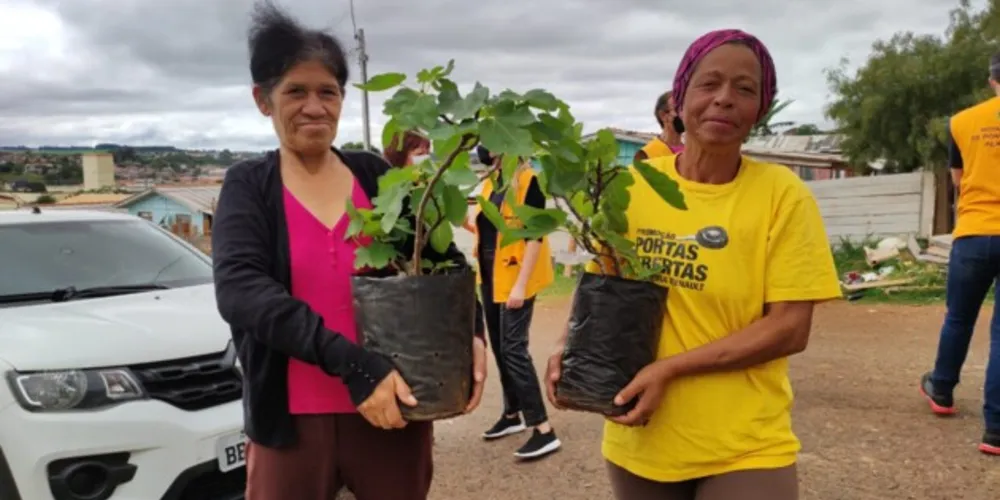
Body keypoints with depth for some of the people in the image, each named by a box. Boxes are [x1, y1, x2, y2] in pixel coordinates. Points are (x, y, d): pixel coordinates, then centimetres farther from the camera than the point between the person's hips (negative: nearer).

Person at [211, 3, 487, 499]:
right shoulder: (248, 187, -1)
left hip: (393, 411, 2)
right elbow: (239, 290, -17)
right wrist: (350, 363, -28)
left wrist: (470, 331, -16)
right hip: (292, 423, -1)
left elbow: (443, 257, 5)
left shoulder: (376, 175, 5)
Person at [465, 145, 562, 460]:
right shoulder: (490, 183, 10)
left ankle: (544, 430, -5)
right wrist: (469, 219, -6)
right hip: (490, 276, 8)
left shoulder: (528, 180, -12)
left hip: (515, 277, -8)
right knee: (498, 347, 14)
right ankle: (512, 414, 29)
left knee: (514, 349, -10)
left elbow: (535, 235, -17)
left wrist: (521, 284, -22)